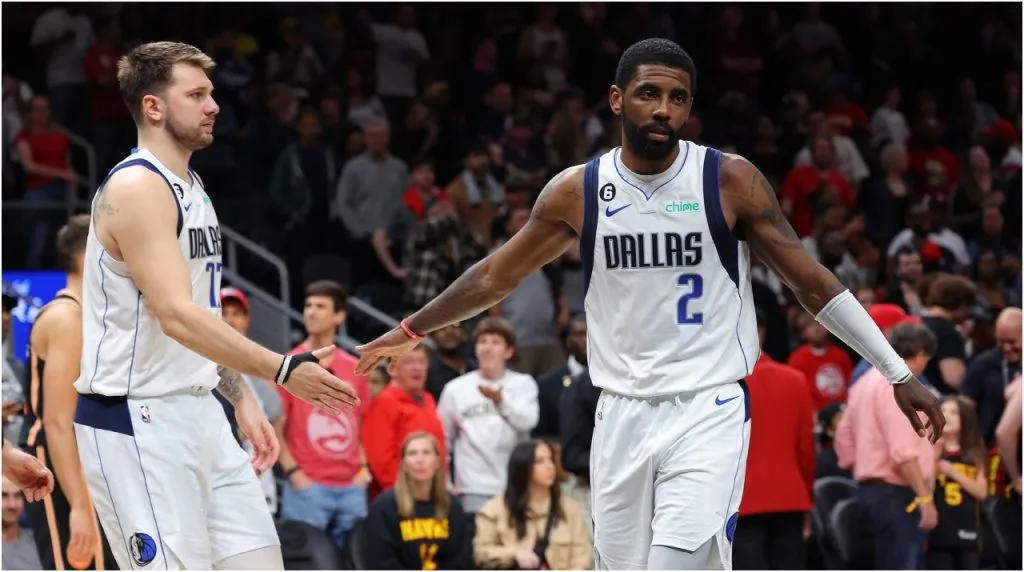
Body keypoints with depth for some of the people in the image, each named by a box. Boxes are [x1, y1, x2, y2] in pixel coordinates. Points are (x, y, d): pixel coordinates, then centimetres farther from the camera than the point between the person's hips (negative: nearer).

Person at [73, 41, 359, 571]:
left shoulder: (192, 188, 14)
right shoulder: (136, 188, -17)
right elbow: (178, 318, -26)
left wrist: (242, 399, 17)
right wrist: (282, 370, -28)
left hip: (197, 411, 10)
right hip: (136, 422, -10)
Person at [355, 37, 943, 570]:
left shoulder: (731, 180, -6)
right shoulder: (578, 191, 2)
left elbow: (813, 283, -2)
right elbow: (496, 276, 16)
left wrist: (898, 375, -5)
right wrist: (410, 330, 23)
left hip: (710, 411, -4)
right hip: (623, 415, 4)